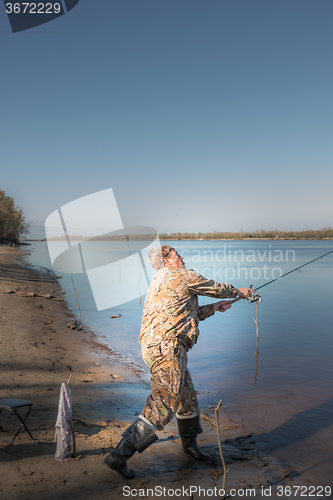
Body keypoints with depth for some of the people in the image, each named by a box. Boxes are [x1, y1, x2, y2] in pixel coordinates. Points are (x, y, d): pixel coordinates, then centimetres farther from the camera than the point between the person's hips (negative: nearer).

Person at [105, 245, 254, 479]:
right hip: (165, 349, -11)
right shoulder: (184, 276, -4)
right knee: (162, 407, -6)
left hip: (158, 348, 11)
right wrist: (239, 291, 27)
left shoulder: (158, 283, 23)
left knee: (187, 397, 23)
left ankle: (190, 443, 44)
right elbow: (215, 288, 9)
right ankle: (119, 455, -1)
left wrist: (214, 308, 31)